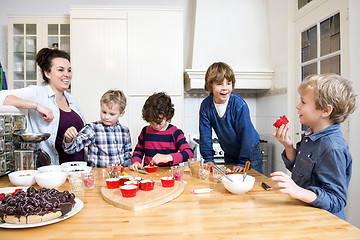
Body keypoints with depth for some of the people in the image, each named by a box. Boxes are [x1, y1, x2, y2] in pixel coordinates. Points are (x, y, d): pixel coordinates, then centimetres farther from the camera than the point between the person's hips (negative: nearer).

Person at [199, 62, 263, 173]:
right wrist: (208, 158, -11)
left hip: (250, 152, -3)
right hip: (229, 154, 3)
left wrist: (243, 162, -23)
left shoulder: (239, 104, -27)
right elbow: (205, 133, -9)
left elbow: (246, 133, -25)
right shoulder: (206, 105, -15)